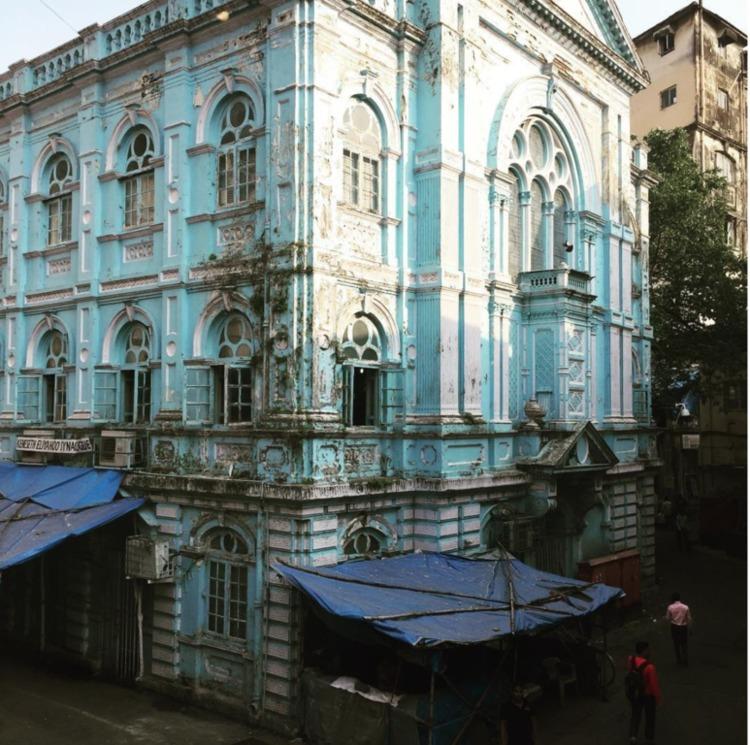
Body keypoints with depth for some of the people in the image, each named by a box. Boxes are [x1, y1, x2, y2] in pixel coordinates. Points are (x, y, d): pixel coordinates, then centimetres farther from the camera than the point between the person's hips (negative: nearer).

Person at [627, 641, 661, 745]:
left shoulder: (631, 660, -15)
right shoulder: (649, 667, -34)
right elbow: (654, 683, -23)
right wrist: (658, 697, -9)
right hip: (648, 694, -4)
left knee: (635, 715, 22)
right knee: (650, 717, 18)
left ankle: (633, 736, 17)